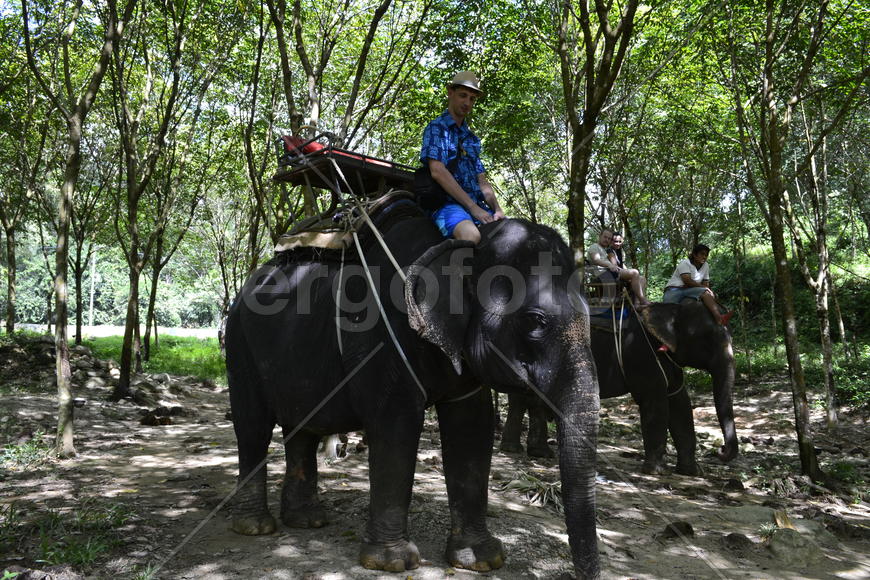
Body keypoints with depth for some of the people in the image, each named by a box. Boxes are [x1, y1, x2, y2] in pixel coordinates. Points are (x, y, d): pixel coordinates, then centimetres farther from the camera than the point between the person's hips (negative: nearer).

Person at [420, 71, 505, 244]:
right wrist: (473, 208, -15)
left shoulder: (471, 138, 24)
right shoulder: (436, 128, 2)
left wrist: (497, 210, 1)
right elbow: (437, 172, -12)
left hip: (477, 204, 7)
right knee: (471, 235, -37)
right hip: (446, 202, -7)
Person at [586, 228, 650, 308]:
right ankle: (643, 301, -23)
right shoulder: (594, 247, 8)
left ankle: (637, 303, -20)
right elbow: (596, 260, -14)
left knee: (641, 278, 0)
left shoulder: (605, 250, 37)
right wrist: (609, 265, -33)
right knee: (634, 273, -24)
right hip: (604, 273, -10)